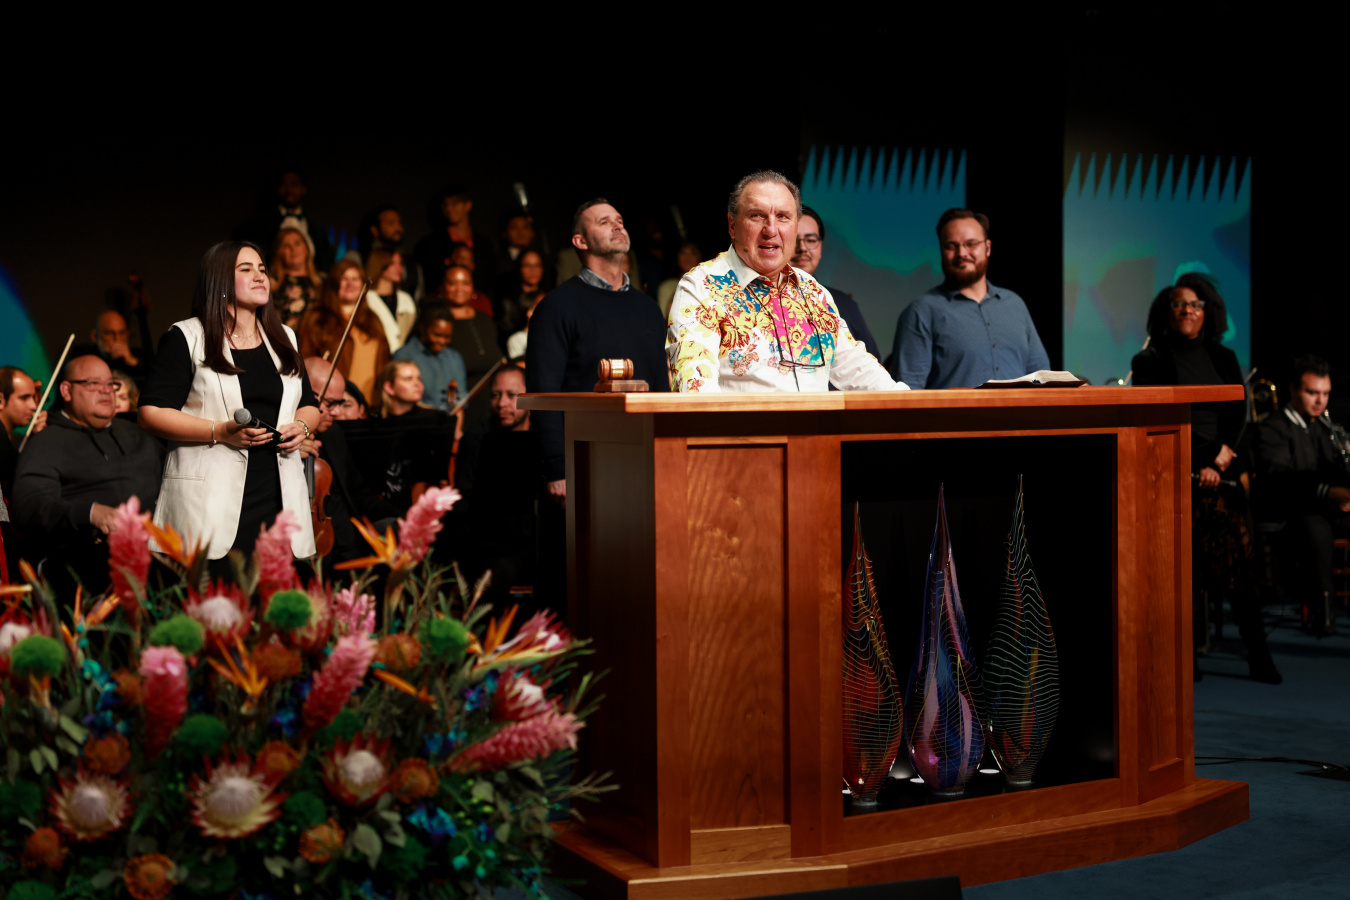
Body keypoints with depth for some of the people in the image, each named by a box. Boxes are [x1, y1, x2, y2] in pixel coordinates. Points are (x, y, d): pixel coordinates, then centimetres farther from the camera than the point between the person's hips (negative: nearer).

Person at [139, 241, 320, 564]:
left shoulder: (284, 339, 19)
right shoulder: (185, 338, 2)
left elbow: (309, 405, 25)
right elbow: (151, 413, -5)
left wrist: (302, 426, 1)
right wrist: (220, 432, -15)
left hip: (279, 497, 5)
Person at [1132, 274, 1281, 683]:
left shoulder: (1224, 359, 17)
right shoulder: (1149, 362, 6)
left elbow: (1238, 414, 10)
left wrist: (1220, 459, -5)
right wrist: (1209, 453, -7)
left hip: (1222, 476, 3)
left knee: (1239, 561, -6)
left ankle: (1258, 655, -4)